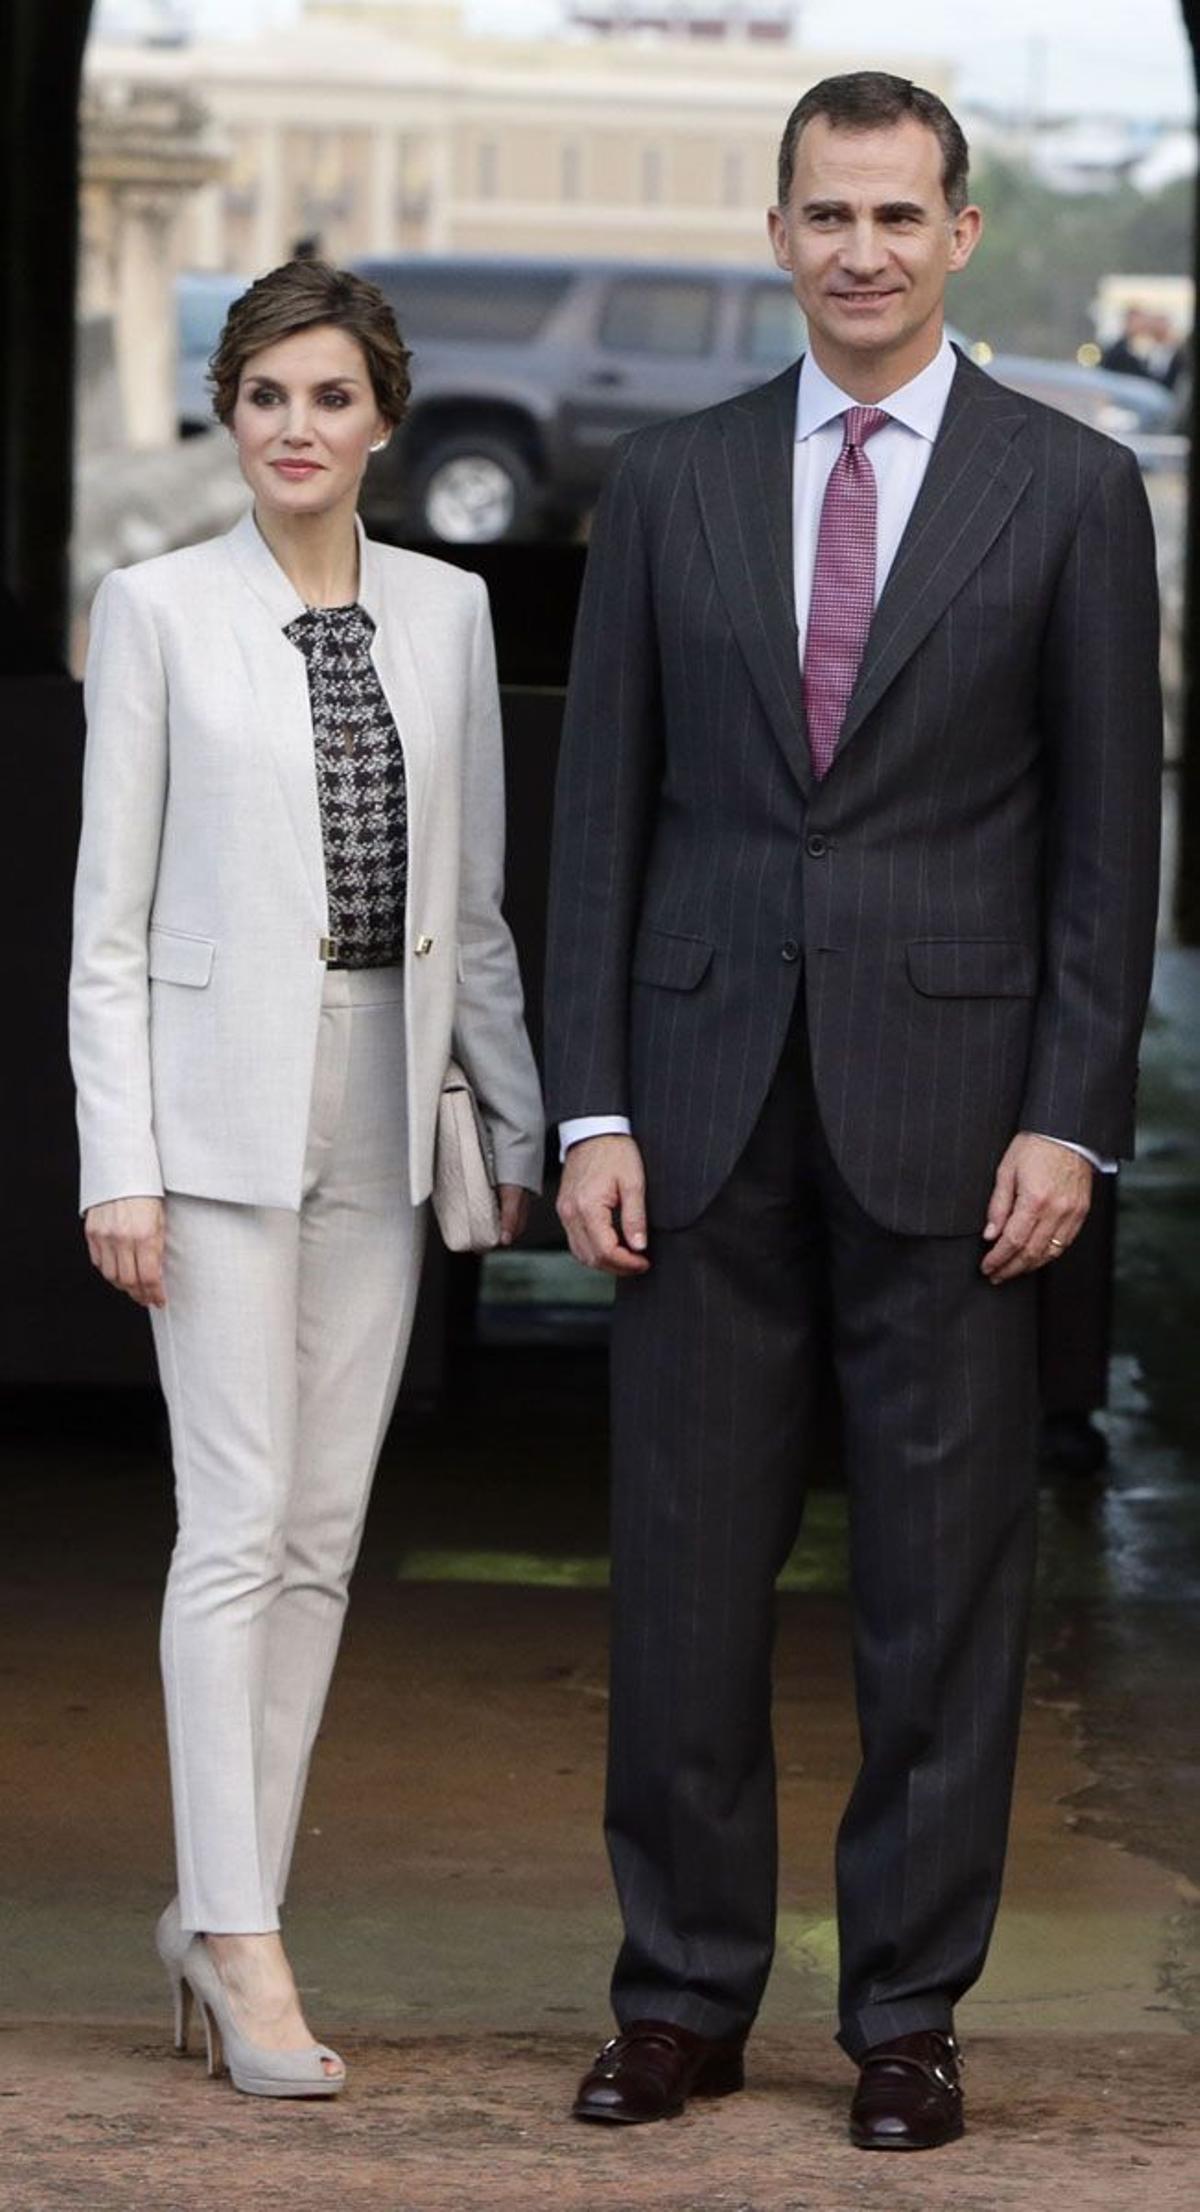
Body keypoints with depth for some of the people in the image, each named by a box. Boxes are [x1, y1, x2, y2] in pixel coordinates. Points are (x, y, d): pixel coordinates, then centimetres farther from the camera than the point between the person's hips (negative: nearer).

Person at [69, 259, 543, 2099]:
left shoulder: (446, 614, 9)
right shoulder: (159, 609, -3)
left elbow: (474, 899, 13)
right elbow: (109, 913, -4)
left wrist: (525, 1123, 9)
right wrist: (117, 1163, -10)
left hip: (383, 1108, 5)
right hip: (224, 1098, -5)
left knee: (324, 1532, 6)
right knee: (238, 1523, -9)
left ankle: (217, 1905, 14)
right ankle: (246, 1947, -9)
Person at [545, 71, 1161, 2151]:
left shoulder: (1069, 491, 1)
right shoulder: (671, 482, 7)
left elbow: (1110, 829, 0)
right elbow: (602, 809, 6)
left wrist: (1071, 1119, -8)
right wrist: (590, 1108, -1)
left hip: (949, 1100, -2)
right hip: (706, 1091, 2)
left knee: (944, 1577, 3)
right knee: (684, 1565, 5)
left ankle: (908, 2013, 12)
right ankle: (683, 1993, 15)